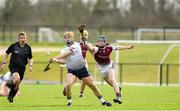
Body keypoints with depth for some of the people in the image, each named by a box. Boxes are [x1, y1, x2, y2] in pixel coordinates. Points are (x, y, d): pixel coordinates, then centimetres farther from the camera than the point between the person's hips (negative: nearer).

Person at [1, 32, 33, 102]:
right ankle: (10, 94, -8)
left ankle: (11, 97, 29)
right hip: (13, 66, -4)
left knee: (17, 84, 7)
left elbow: (30, 58, 11)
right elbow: (6, 53, 6)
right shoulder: (14, 46, -9)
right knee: (17, 79, -28)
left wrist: (30, 65, -6)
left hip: (22, 67, 4)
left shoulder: (28, 48, -1)